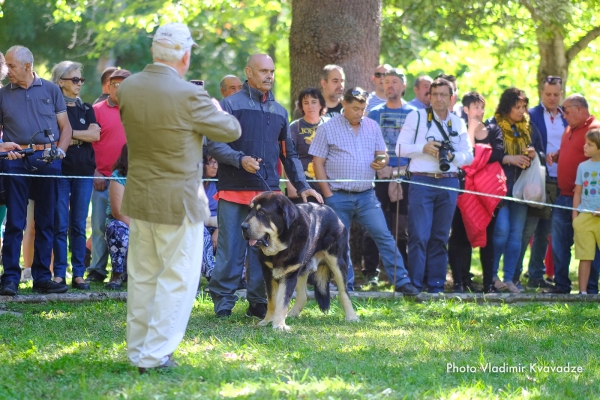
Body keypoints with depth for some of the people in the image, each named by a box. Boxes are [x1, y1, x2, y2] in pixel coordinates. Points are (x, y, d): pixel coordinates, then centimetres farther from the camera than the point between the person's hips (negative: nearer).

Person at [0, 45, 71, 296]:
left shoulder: (50, 90, 11)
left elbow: (65, 127, 10)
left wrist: (59, 151, -5)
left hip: (47, 160, 1)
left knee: (46, 222, 4)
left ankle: (42, 277, 10)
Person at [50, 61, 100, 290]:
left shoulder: (86, 109, 15)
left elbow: (95, 135, -1)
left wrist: (69, 134, -8)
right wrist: (82, 136, -9)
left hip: (84, 170, 4)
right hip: (61, 169, -4)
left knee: (79, 224, 3)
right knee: (60, 224, -4)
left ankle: (78, 274, 5)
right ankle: (59, 273, 0)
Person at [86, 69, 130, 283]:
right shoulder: (97, 110, 2)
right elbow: (88, 143, 0)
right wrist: (95, 173, -6)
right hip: (103, 177, -2)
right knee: (100, 225, 1)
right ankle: (97, 270, 6)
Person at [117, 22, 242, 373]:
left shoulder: (128, 88, -3)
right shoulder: (189, 95, -20)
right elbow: (231, 130, -8)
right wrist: (214, 109, 13)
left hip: (138, 197, 6)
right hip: (178, 202, -6)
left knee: (142, 277, 15)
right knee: (178, 278, 3)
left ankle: (139, 351, 23)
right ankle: (155, 355, 0)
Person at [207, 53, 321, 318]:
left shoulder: (279, 111, 17)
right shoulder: (231, 105, -1)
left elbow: (289, 154, 21)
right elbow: (214, 144, -8)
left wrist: (301, 186, 11)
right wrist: (240, 159, -23)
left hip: (268, 192, 5)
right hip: (234, 191, -4)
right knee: (230, 249, -4)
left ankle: (258, 304, 10)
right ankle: (223, 303, 4)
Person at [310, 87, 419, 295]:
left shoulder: (372, 126, 10)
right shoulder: (327, 128, -1)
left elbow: (382, 153, 16)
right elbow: (318, 163, -2)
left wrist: (382, 161, -10)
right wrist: (328, 194, -7)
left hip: (366, 195, 2)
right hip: (338, 197, -2)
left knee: (384, 237, -5)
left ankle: (401, 281, -5)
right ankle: (345, 289, 11)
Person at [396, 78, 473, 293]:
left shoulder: (458, 123, 15)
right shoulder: (416, 117, 6)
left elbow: (469, 155, 13)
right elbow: (400, 148, 2)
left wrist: (452, 155, -7)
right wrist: (424, 148, -14)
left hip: (448, 183, 3)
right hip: (421, 181, -3)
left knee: (440, 237, 6)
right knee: (419, 236, -8)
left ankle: (436, 286, 10)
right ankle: (414, 285, -5)